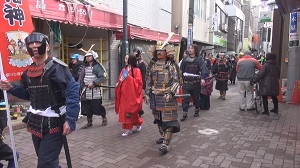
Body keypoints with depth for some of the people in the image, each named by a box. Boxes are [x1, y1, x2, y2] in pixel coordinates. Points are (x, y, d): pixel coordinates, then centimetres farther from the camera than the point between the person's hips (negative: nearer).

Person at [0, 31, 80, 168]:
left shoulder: (57, 67, -14)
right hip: (35, 123, 7)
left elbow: (73, 92, -20)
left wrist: (70, 119, -25)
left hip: (54, 124, -7)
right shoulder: (29, 71, 8)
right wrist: (11, 88, 5)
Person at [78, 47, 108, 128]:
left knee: (97, 107, 1)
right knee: (87, 108, 7)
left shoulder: (97, 66, -6)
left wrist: (94, 83, -19)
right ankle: (89, 122, 20)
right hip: (86, 91, 6)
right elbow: (81, 78, 14)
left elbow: (103, 77, -14)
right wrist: (80, 86, 4)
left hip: (95, 91, -6)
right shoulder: (84, 67, 14)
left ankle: (104, 118, 25)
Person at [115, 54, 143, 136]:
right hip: (124, 94, 6)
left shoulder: (136, 70, -8)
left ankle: (138, 123, 30)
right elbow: (120, 80, 17)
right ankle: (128, 129, 15)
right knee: (124, 111, 5)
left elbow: (138, 82, -15)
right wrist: (119, 83, -4)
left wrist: (129, 78, -19)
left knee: (131, 112, 2)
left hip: (132, 95, -6)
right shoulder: (124, 70, 11)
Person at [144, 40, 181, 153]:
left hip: (167, 97, -5)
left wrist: (170, 93, -21)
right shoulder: (153, 64, 9)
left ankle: (166, 143, -2)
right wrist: (147, 94, 8)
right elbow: (149, 80, 13)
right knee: (158, 118, 16)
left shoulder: (171, 64, -6)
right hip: (155, 96, 6)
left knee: (168, 119, -4)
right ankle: (163, 136, 36)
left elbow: (176, 80, -10)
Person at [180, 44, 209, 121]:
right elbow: (181, 70, 9)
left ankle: (197, 111, 35)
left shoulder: (199, 59, -3)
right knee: (185, 99, -4)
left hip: (196, 83, -2)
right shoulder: (185, 59, 8)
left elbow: (204, 68, -16)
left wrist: (203, 78, -31)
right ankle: (184, 114, 3)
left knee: (196, 98, 14)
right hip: (186, 83, 2)